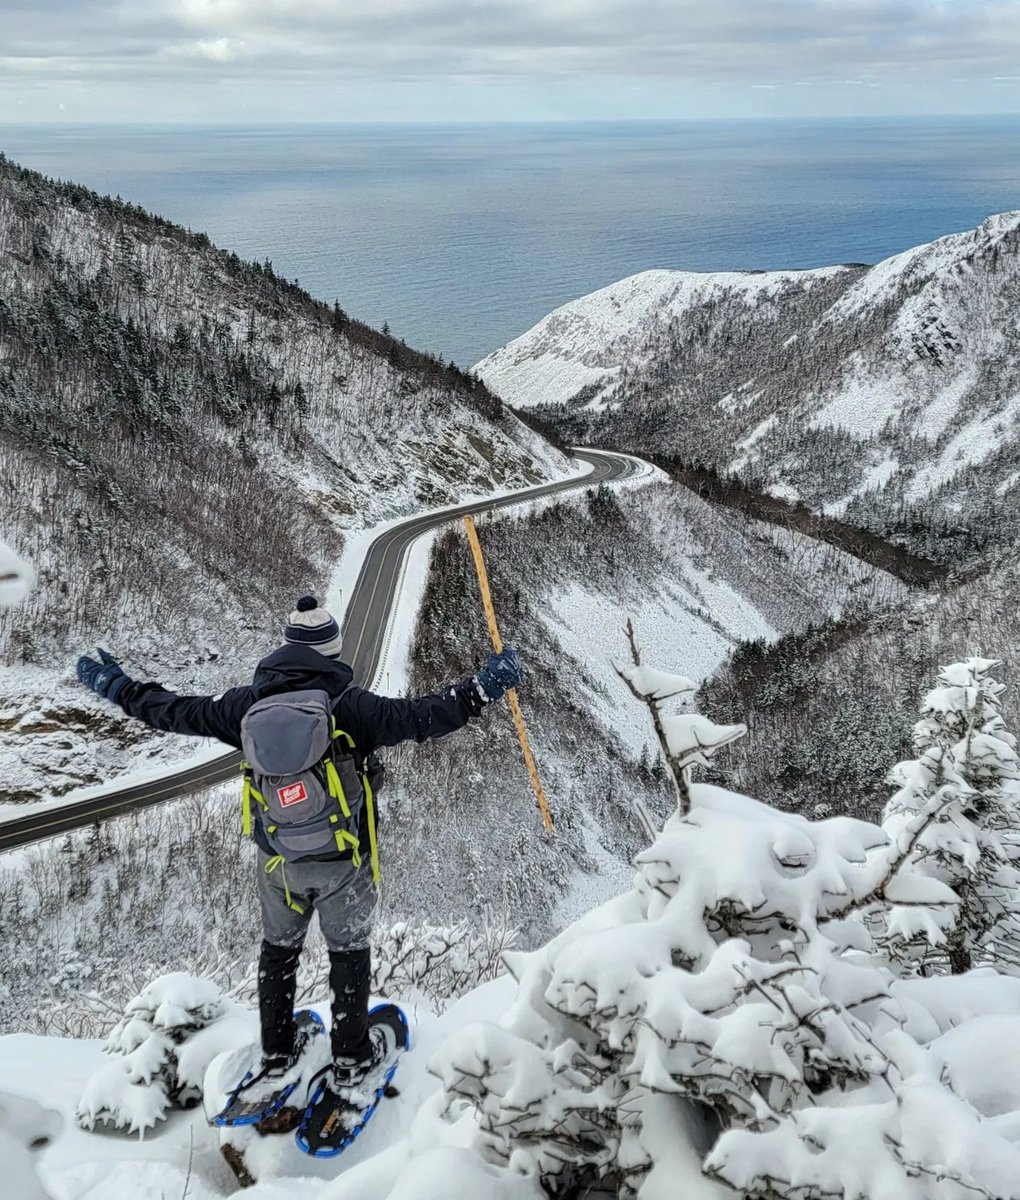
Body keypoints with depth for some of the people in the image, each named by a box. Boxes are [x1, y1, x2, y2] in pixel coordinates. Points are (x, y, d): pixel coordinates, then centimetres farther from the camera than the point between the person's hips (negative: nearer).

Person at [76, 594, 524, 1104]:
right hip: (342, 860, -3)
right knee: (348, 950, 18)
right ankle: (351, 1056, 30)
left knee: (278, 947, 25)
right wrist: (483, 687, -16)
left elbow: (175, 712, -1)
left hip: (277, 859, 3)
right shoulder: (352, 705, -20)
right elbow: (422, 717, -23)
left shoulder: (248, 704, -9)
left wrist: (117, 686, 14)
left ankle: (276, 1051, 38)